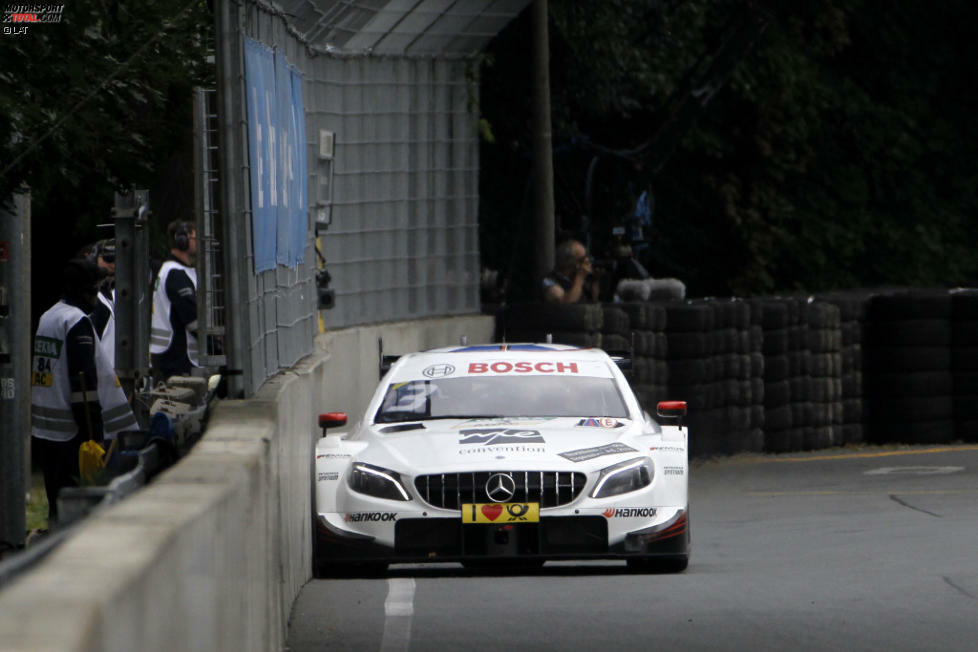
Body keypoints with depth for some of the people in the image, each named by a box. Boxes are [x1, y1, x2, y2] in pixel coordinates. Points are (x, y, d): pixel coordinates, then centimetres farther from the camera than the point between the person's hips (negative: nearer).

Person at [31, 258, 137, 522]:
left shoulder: (47, 317, 16)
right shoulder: (78, 322, -13)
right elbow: (83, 381, -18)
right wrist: (92, 435, -18)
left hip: (42, 428, 9)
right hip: (70, 431, -9)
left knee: (57, 501, 13)